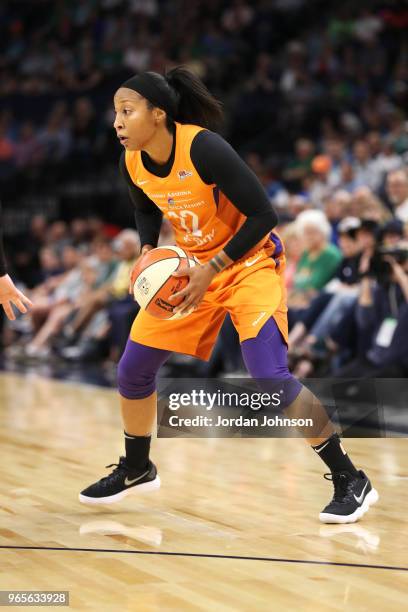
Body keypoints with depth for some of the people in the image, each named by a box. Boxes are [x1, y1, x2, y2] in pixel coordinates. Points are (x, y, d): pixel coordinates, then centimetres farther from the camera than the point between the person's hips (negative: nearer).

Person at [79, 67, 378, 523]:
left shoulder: (204, 148, -28)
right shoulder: (132, 163, -8)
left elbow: (264, 216, -24)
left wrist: (212, 269, -26)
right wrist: (147, 251, -3)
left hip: (247, 261, -7)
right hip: (189, 268, 7)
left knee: (270, 377, -21)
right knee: (132, 369, 6)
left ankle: (350, 481, -8)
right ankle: (136, 470, 31)